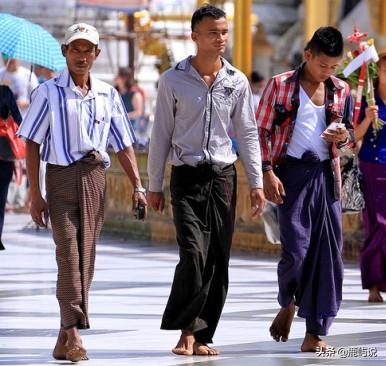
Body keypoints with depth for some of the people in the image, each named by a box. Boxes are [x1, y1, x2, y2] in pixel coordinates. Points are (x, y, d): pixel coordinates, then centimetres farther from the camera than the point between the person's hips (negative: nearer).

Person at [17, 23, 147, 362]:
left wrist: (138, 187, 5)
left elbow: (124, 145, 15)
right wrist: (35, 194, -6)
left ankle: (66, 339, 10)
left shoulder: (108, 95, 11)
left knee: (86, 256, 3)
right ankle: (72, 332, -18)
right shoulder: (49, 92, 1)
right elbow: (32, 143, 0)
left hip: (95, 177, 3)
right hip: (61, 176, -3)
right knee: (68, 252, -13)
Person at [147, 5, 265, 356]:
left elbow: (248, 133, 11)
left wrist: (257, 183, 5)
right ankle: (187, 329, -4)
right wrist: (154, 185, 3)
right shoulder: (173, 80, 0)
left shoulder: (237, 82, 6)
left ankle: (201, 336, 10)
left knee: (218, 259, 2)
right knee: (194, 254, -16)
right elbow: (161, 134, 3)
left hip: (223, 176, 3)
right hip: (187, 176, -3)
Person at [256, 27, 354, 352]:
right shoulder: (280, 85, -1)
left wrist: (344, 137, -7)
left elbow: (350, 136, 18)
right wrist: (268, 172, -9)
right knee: (296, 248, -10)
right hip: (291, 173, -3)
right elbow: (261, 131, 0)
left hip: (326, 175, 4)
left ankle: (315, 333, 5)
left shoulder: (341, 91, 9)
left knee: (327, 252, -1)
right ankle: (288, 304, 21)